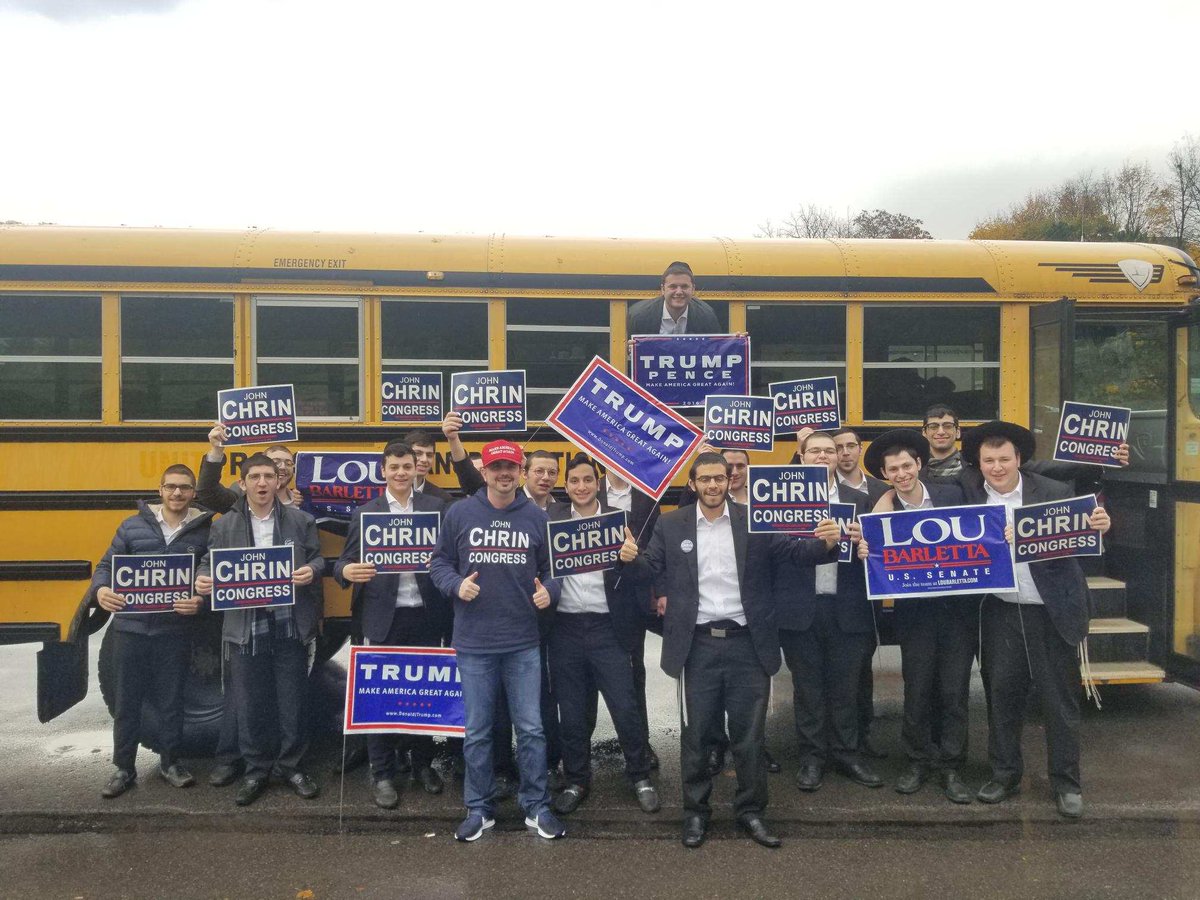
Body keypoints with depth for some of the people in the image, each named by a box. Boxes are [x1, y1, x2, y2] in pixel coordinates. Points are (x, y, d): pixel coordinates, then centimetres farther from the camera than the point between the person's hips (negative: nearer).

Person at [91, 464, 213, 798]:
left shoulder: (205, 531, -1)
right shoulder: (132, 526, 2)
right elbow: (105, 566, 5)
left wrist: (201, 601, -21)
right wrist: (101, 589, -16)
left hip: (176, 632, -1)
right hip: (130, 629, 1)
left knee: (172, 699, 11)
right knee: (127, 700, 10)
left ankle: (170, 762, 28)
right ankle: (124, 768, 24)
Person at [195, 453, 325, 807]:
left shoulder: (301, 521, 4)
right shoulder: (224, 526, 5)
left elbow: (318, 558, 6)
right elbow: (210, 563, 7)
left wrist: (312, 570, -16)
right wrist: (203, 579, -14)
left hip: (289, 625, 0)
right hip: (245, 627, 1)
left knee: (293, 701, 7)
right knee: (249, 703, 8)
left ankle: (291, 765, 24)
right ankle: (256, 770, 23)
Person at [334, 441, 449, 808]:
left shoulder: (436, 507, 5)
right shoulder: (365, 513, 5)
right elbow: (345, 562, 2)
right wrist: (346, 571, -21)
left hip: (425, 615, 1)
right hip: (383, 617, -1)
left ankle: (423, 764, 29)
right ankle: (383, 775, 18)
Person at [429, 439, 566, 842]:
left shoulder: (536, 517, 3)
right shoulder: (459, 513, -1)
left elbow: (550, 568, 11)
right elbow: (439, 563, 5)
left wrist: (548, 591, -9)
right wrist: (456, 584, -13)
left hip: (523, 643, 1)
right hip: (474, 643, 0)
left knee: (531, 729, 7)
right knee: (477, 731, 11)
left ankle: (537, 807, 22)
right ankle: (479, 808, 26)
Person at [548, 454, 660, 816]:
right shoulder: (552, 519, 3)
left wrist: (631, 559, -24)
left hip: (606, 626, -1)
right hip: (565, 627, 1)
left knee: (626, 708, 3)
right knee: (571, 712, 11)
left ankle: (640, 777, 23)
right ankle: (576, 781, 28)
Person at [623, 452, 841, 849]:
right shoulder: (670, 526, 3)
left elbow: (795, 551, -4)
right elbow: (651, 570, 2)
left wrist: (826, 543, -23)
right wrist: (630, 559, -19)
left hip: (747, 642, 0)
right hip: (698, 644, 0)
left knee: (749, 733, 10)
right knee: (696, 733, 9)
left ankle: (751, 812, 26)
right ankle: (695, 812, 26)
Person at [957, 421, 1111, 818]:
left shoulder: (1054, 492, -8)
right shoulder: (969, 491, -3)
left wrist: (1099, 527, -28)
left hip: (1051, 612, -2)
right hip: (1000, 612, 2)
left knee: (1060, 699, 8)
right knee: (1002, 693, 11)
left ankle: (1066, 783, 23)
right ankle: (1005, 774, 28)